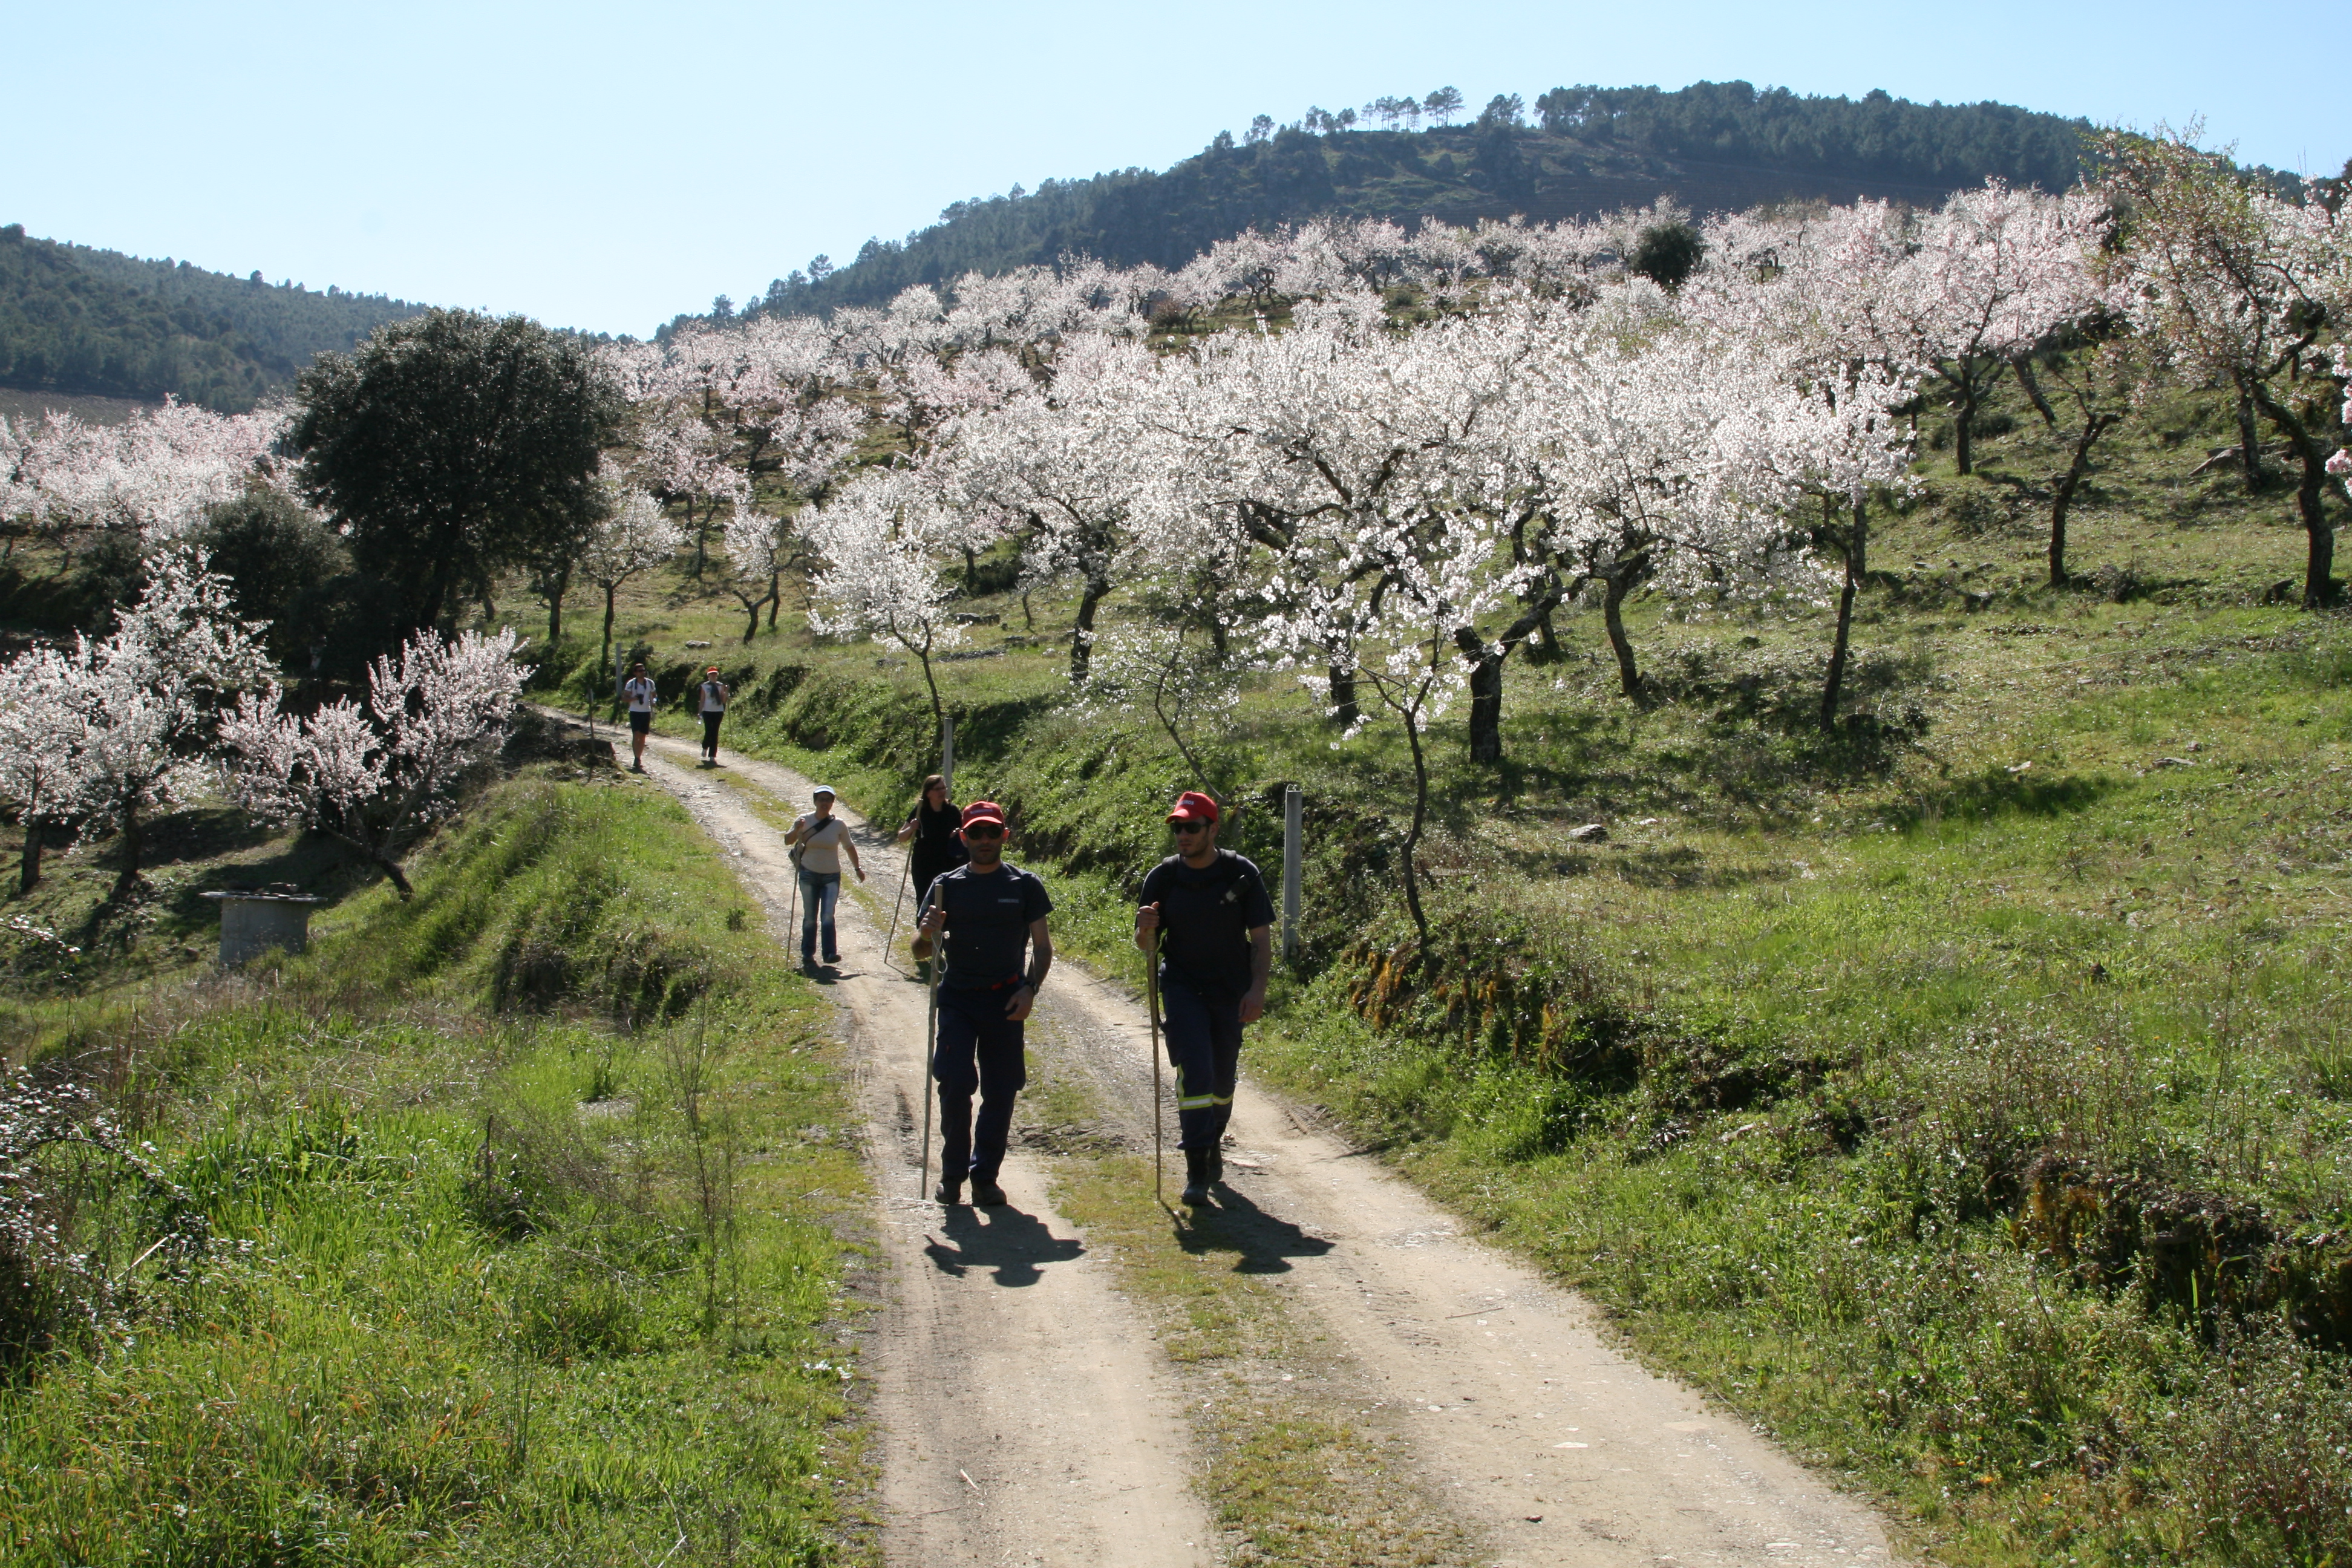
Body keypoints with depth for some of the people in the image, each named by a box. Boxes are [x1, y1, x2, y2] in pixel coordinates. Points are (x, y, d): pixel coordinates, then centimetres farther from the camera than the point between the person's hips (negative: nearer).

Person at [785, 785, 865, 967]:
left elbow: (849, 847, 10)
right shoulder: (804, 821, -3)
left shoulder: (839, 825, -2)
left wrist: (857, 868, 11)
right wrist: (796, 830, -26)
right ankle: (807, 956, 14)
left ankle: (830, 953, -15)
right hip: (809, 875, 1)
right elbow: (788, 841, -7)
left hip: (831, 877, -1)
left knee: (828, 916, -14)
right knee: (810, 918, 5)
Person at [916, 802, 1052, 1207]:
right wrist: (929, 932, -14)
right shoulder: (946, 885, 6)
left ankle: (985, 1176, 14)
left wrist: (1029, 988, -9)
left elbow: (1042, 946, 7)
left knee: (1000, 1092, 1)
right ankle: (952, 1173, 6)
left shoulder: (1025, 886, 5)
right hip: (957, 998, 0)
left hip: (1005, 1002, 0)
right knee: (955, 1084, -11)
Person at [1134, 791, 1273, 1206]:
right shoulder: (1162, 878, -3)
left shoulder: (1242, 874, -6)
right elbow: (1145, 945, 3)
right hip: (1182, 988, -1)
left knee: (1223, 1078, 10)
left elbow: (1261, 938, -4)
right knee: (1195, 1071, -15)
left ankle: (1213, 1146, 36)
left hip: (1231, 992, 1)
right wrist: (1144, 930, -21)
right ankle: (1197, 1170, -13)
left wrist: (1258, 989, -16)